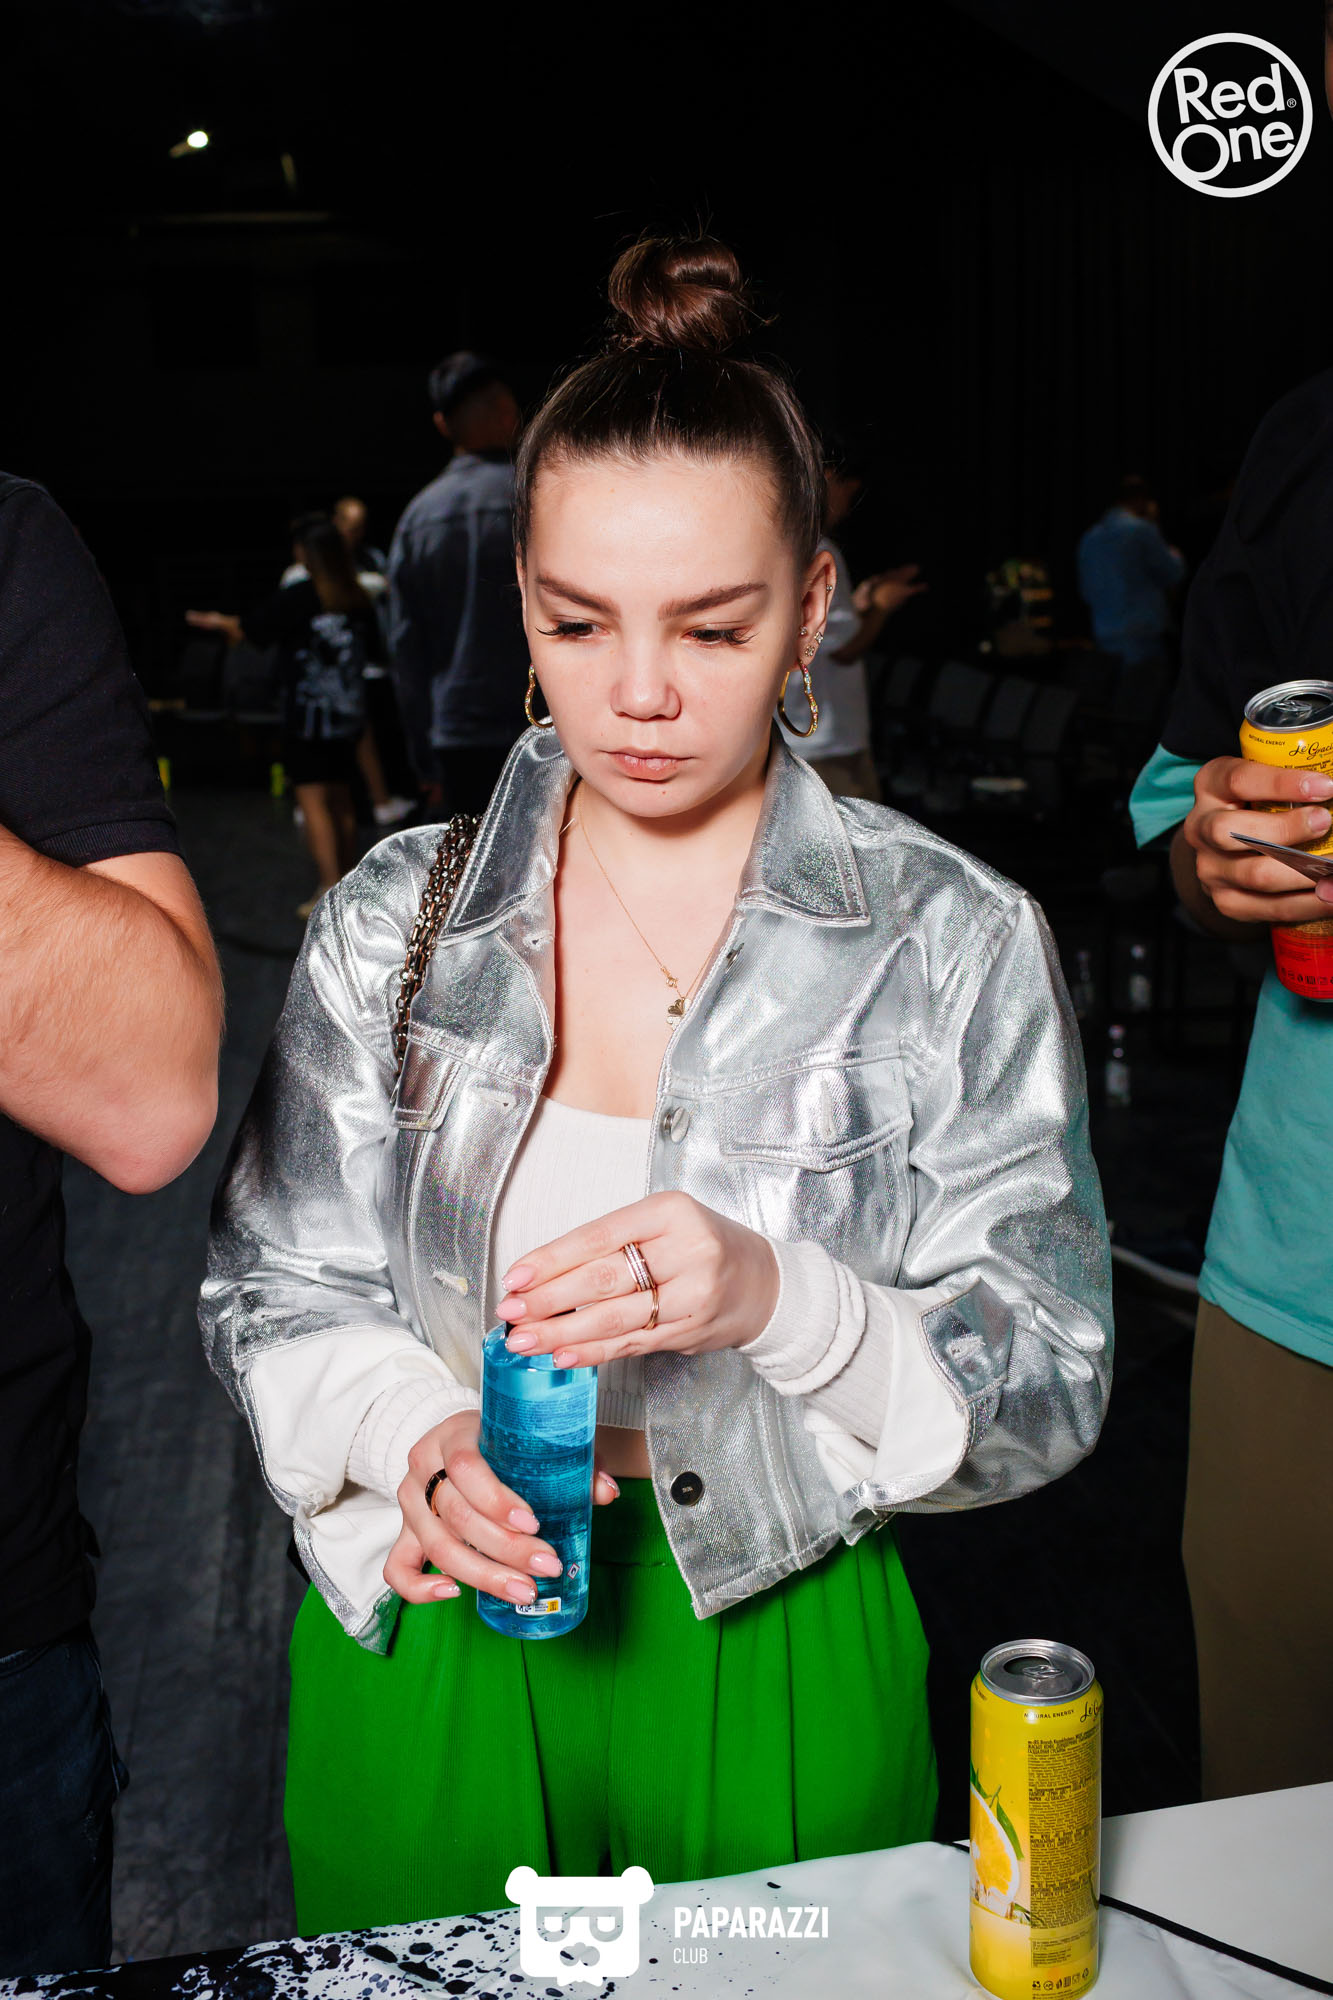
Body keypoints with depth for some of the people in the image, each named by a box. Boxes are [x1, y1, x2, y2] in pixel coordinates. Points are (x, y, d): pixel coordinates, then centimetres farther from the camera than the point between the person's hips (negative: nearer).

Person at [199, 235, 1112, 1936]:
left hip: (774, 1659, -1)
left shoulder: (956, 945, -9)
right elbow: (276, 1290, 1)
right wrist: (418, 1437, -20)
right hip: (426, 1649, 2)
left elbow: (1043, 1391, -9)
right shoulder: (392, 920, -2)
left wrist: (779, 1298, -27)